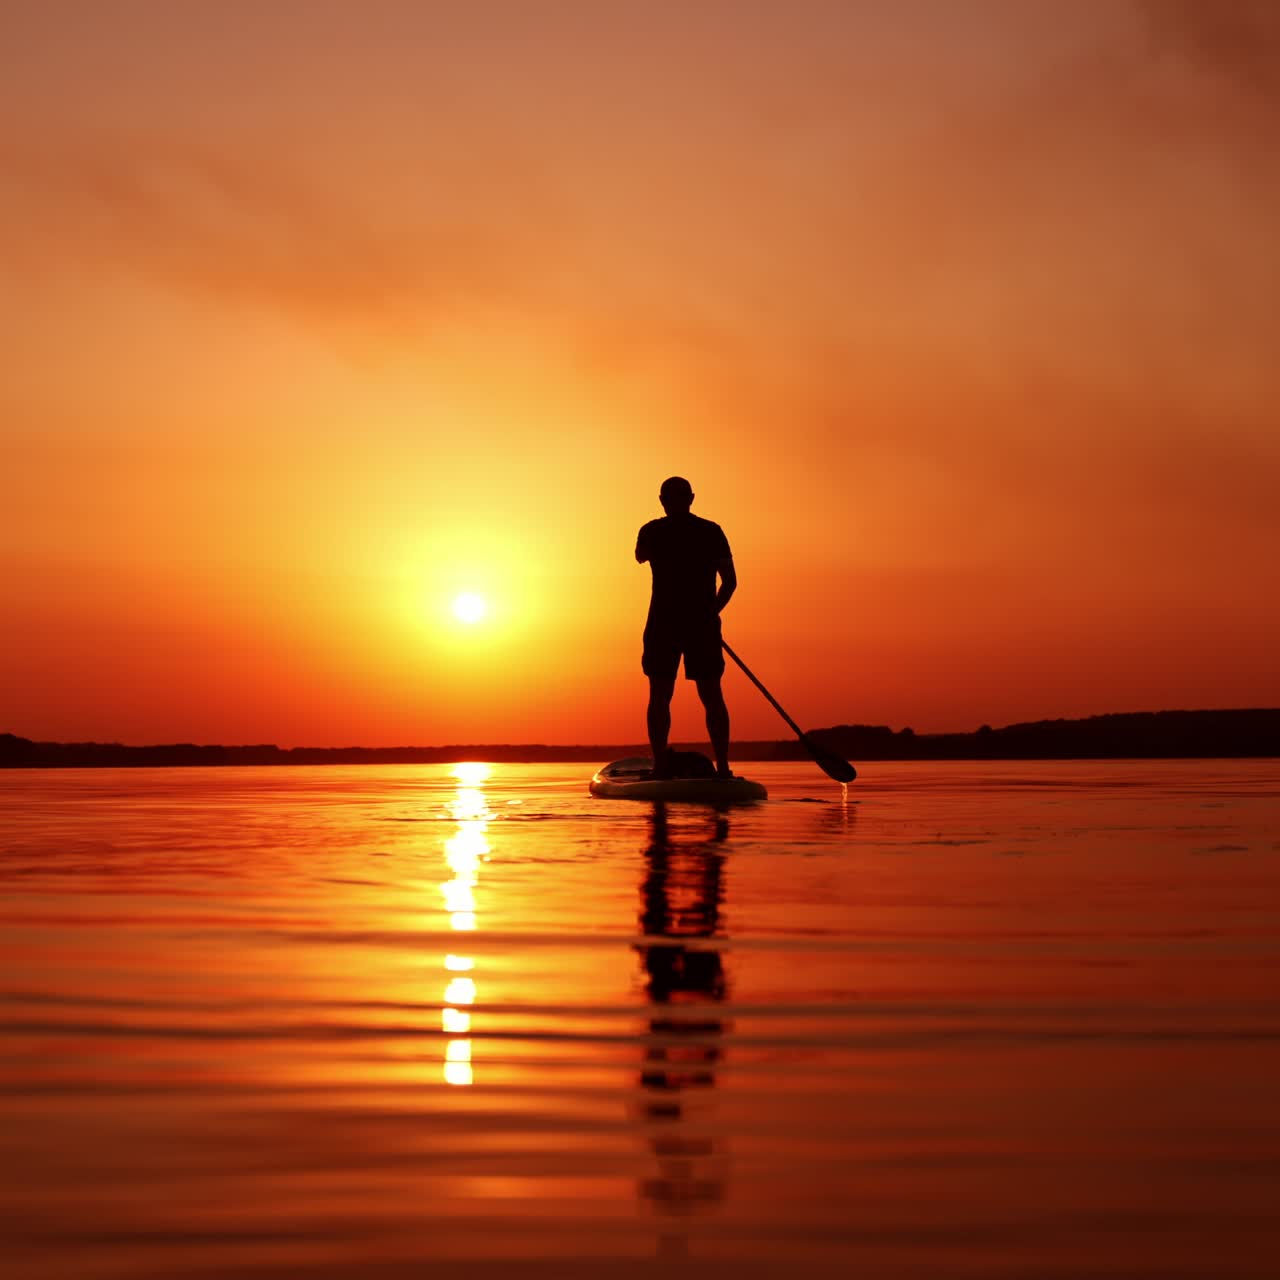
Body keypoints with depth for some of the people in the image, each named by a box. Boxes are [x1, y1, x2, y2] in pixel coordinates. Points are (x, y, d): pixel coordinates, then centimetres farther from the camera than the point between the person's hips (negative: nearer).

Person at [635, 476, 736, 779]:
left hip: (663, 622, -1)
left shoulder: (653, 531, -1)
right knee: (712, 696, 5)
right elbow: (730, 581, 5)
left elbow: (640, 556, 23)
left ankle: (661, 767, -4)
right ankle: (722, 766, 1)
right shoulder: (712, 532, 3)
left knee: (659, 697, 3)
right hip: (702, 623, 1)